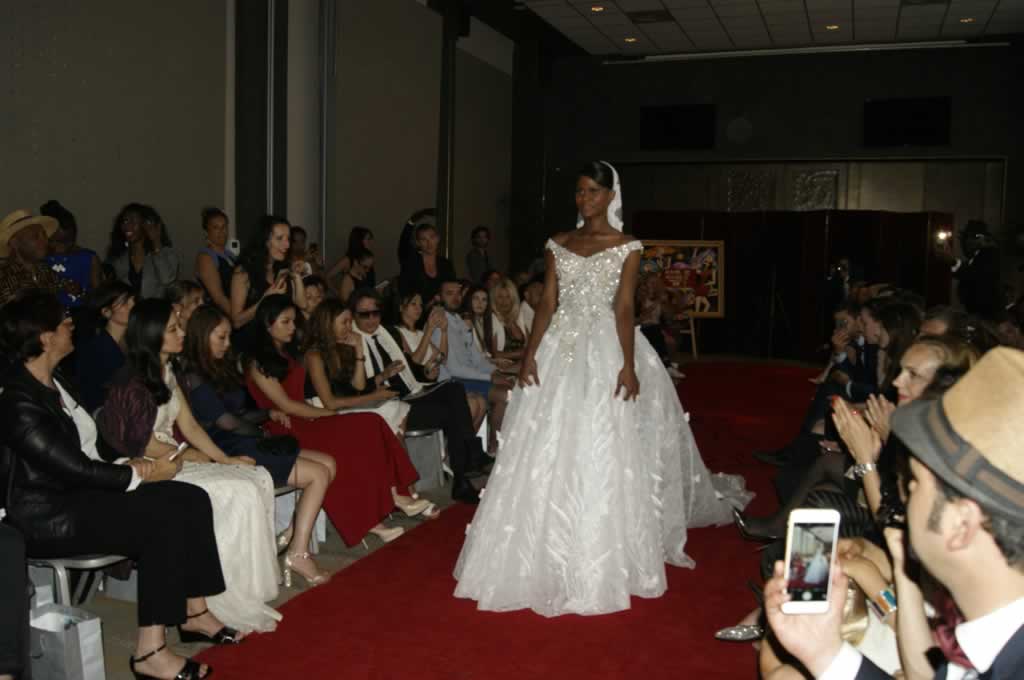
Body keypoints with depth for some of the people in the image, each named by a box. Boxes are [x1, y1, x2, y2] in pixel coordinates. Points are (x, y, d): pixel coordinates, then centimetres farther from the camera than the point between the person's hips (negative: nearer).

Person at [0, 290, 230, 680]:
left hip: (79, 493, 9)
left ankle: (193, 609, 2)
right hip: (50, 517, -9)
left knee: (191, 500, -7)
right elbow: (74, 468, -22)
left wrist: (131, 463, 0)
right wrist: (141, 475, -12)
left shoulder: (53, 383, 9)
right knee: (164, 520, -26)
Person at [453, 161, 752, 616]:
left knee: (601, 455, -3)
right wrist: (530, 353, -4)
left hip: (605, 351, -3)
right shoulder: (558, 245, 11)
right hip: (559, 349, 4)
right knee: (548, 453, 3)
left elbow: (624, 308, -7)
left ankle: (598, 563, 10)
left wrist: (628, 365, -17)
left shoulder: (627, 247, 1)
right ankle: (550, 557, 17)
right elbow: (547, 303, 7)